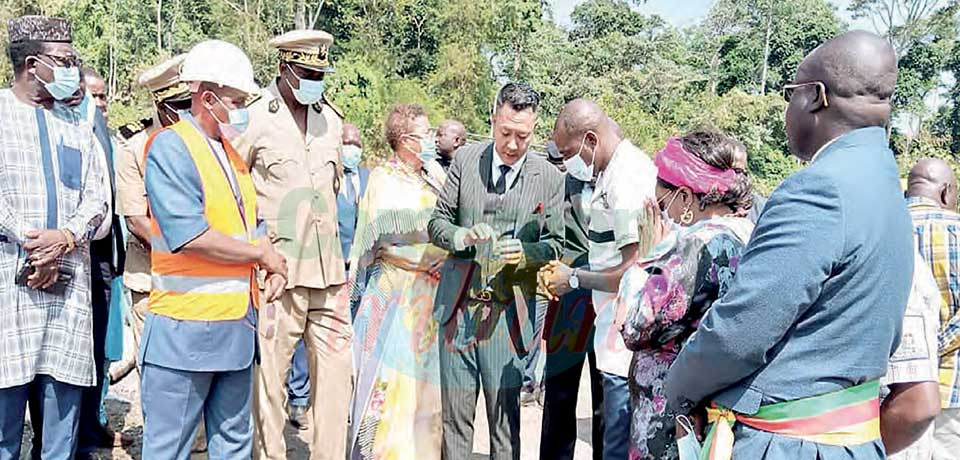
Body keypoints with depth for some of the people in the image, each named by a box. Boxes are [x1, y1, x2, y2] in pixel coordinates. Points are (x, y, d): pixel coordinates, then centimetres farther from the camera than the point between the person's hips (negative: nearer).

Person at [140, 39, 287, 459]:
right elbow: (191, 237, -23)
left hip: (237, 325, 8)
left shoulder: (230, 151, 14)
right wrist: (264, 255, -11)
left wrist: (274, 266, 1)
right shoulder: (170, 147, -12)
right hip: (185, 331, -8)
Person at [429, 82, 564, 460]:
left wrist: (525, 252, -15)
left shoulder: (549, 178, 0)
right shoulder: (465, 160, 4)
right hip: (458, 304, 2)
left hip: (509, 312, -1)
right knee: (455, 412, 7)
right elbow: (437, 222, 8)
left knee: (505, 413, 3)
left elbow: (554, 243, 6)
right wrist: (462, 237, -14)